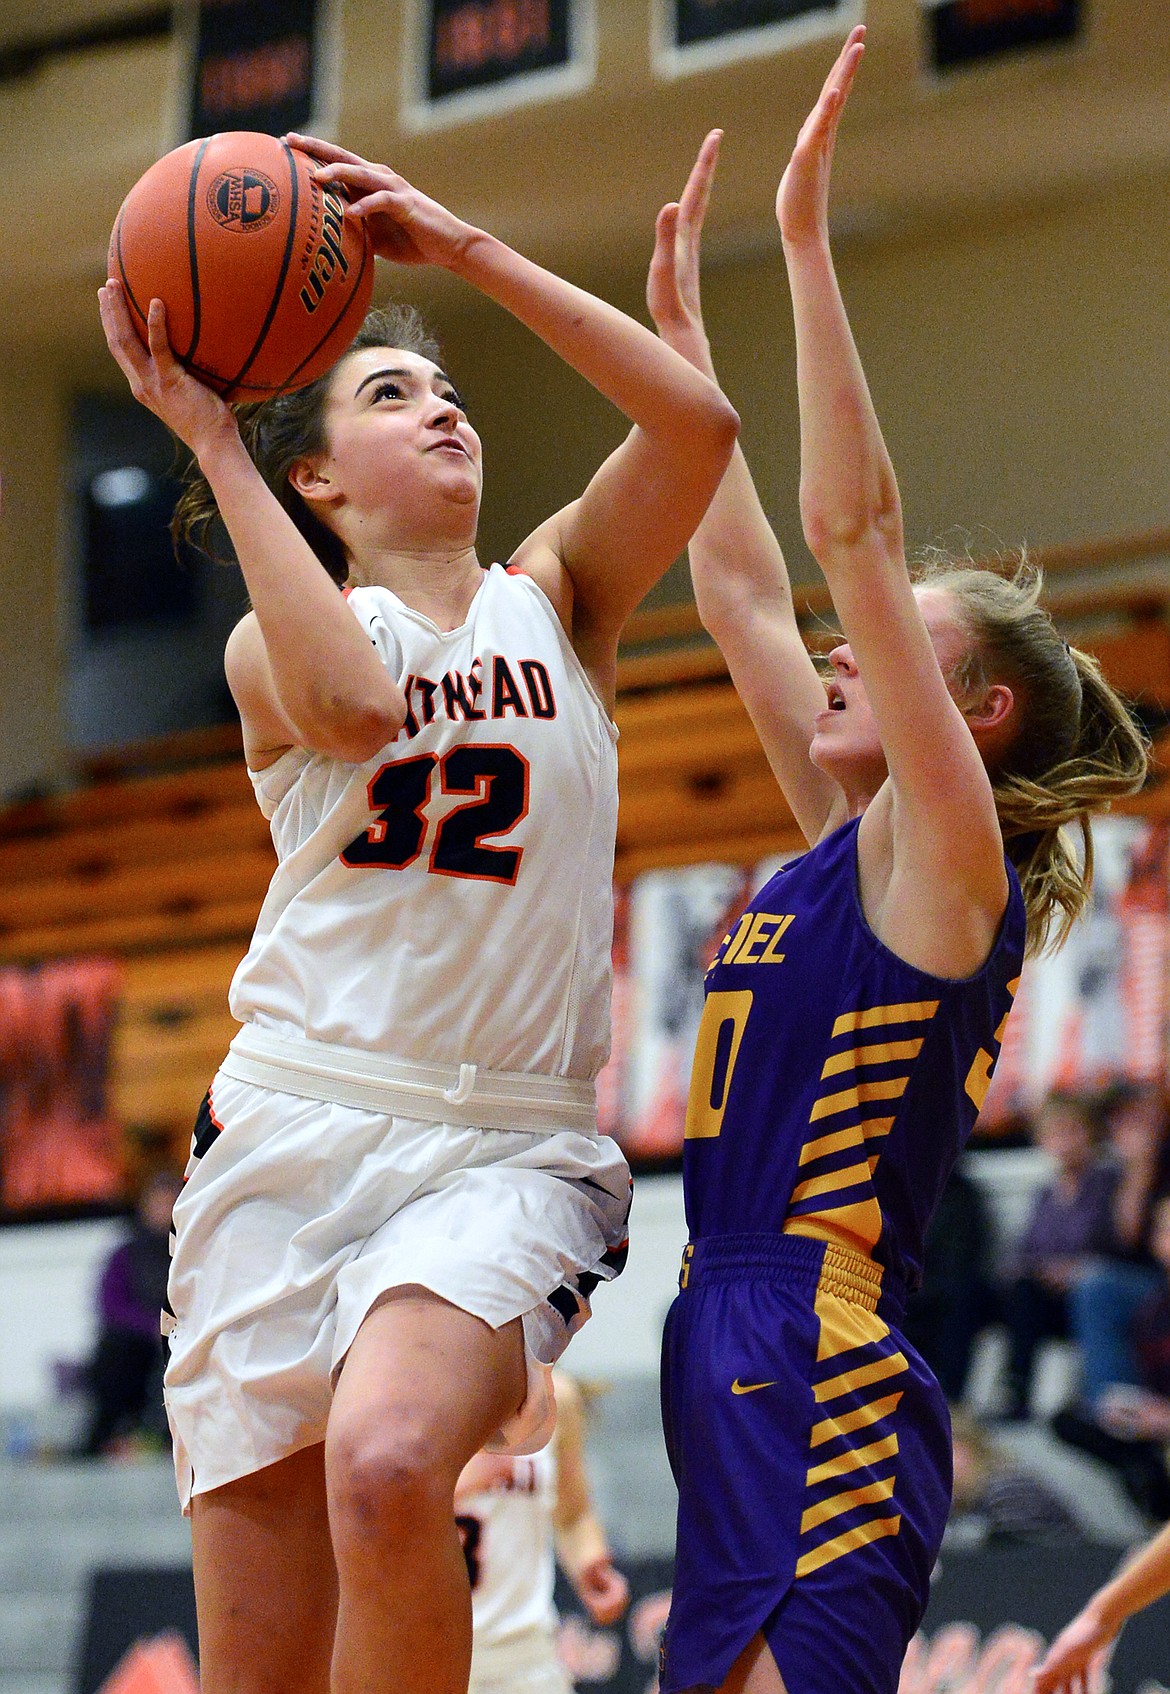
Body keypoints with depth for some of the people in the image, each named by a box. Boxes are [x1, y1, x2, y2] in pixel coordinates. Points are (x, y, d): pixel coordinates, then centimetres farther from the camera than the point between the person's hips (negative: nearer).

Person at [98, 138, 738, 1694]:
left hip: (507, 1148, -1)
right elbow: (353, 703, -15)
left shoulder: (558, 596, 14)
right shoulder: (270, 645, 10)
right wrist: (211, 442, -11)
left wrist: (459, 246, -4)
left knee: (386, 1465, -33)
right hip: (292, 1127, 1)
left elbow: (699, 422, -4)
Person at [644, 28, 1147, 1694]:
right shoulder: (846, 846, 17)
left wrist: (809, 242, -12)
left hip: (828, 1385, -8)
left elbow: (852, 526, -12)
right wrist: (682, 336, 27)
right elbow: (743, 589, 24)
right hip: (736, 1366, 8)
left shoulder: (948, 855, -5)